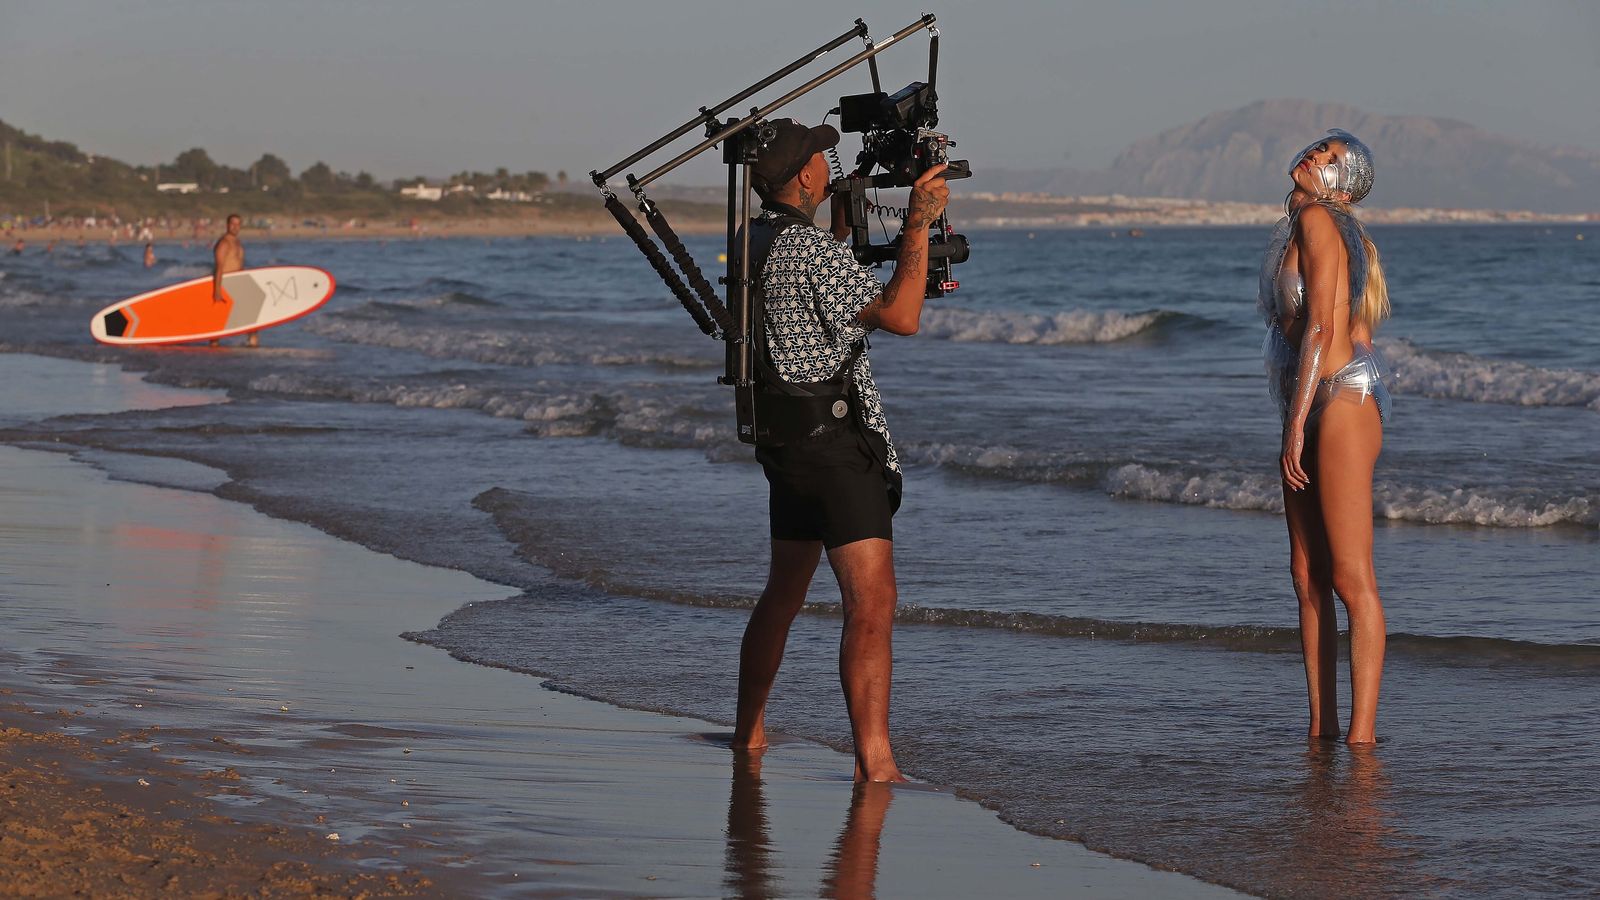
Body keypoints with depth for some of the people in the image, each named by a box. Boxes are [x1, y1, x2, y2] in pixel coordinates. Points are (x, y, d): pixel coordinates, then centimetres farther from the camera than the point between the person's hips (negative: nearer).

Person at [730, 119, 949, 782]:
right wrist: (918, 223, -14)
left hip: (787, 440, 10)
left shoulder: (756, 240, 13)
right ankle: (875, 765, -27)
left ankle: (748, 738, 36)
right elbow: (900, 317, -19)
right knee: (872, 601, -17)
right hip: (832, 439, -10)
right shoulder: (808, 247, -18)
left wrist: (846, 209, 28)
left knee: (784, 591, 24)